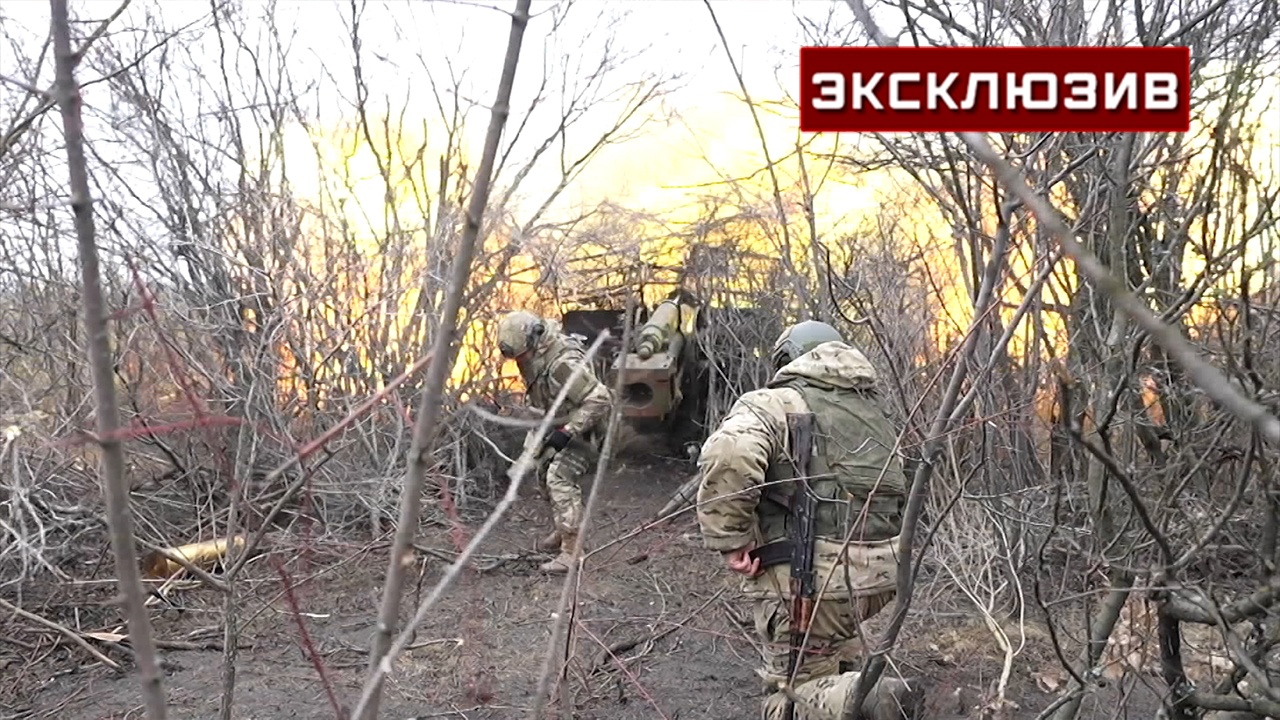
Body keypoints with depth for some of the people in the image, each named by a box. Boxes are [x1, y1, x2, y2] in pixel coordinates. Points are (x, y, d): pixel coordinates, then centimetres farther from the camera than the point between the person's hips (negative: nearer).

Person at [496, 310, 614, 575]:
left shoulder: (564, 363, -35)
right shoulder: (535, 356, -5)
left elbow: (599, 398, -34)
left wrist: (569, 431, -34)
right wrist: (541, 428, 11)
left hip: (581, 428, -10)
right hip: (558, 426, 10)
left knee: (561, 478, -21)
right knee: (546, 474, 18)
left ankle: (572, 552, -19)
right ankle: (561, 531, 39)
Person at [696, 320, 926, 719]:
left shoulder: (772, 404, -4)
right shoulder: (872, 411, 20)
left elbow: (728, 457, -25)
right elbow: (896, 491, 19)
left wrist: (730, 540, -16)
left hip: (812, 574, -7)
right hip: (881, 570, 8)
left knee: (797, 684, 4)